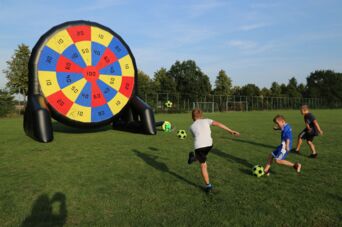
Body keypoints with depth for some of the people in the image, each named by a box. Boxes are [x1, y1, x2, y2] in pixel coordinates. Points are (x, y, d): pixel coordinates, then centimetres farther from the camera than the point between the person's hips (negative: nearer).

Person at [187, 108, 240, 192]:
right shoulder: (206, 121, 13)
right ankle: (194, 158, 54)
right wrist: (231, 131, 0)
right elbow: (218, 124, 1)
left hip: (199, 146, 1)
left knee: (203, 166, 13)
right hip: (209, 145, -1)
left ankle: (208, 185, 14)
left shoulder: (191, 127, 16)